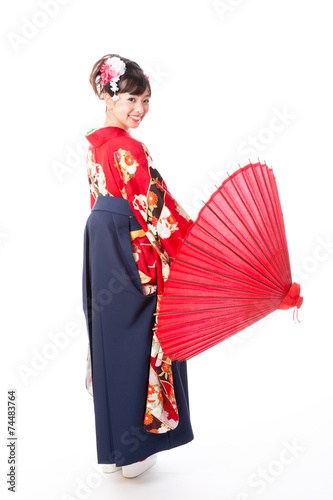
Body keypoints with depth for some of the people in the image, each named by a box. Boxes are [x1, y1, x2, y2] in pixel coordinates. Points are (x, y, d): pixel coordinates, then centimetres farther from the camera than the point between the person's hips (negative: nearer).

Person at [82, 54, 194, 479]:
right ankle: (132, 451, 18)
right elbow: (154, 208, -21)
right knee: (132, 341, 2)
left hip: (100, 240, 9)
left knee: (109, 335, 15)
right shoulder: (128, 149, -18)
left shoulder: (95, 142, 10)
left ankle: (113, 442, 32)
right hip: (130, 250, -9)